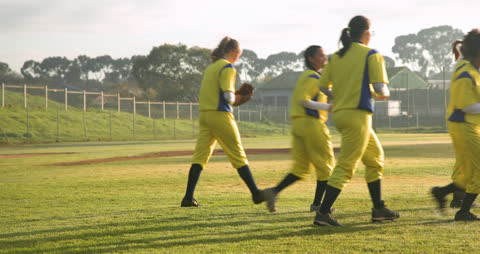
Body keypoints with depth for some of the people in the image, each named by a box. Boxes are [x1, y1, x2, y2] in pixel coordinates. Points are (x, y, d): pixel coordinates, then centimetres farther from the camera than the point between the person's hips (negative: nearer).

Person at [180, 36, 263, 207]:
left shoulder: (211, 67, 16)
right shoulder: (228, 68, -9)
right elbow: (228, 96, -18)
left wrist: (237, 94, 10)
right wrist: (238, 99, 2)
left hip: (204, 114, 7)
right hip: (220, 115, -7)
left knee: (200, 156, 4)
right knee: (238, 155, 1)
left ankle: (188, 198, -1)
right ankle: (256, 193, 8)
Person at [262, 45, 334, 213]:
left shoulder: (305, 76, 19)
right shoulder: (313, 77, -10)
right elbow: (303, 100, -21)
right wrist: (327, 107, -21)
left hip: (298, 124, 9)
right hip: (312, 124, -9)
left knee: (301, 168, 10)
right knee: (325, 165, 4)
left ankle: (274, 192, -5)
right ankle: (317, 204, 7)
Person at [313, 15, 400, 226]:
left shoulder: (335, 57, 11)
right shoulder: (371, 55, -5)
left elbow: (323, 87, 7)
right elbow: (381, 90, -12)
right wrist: (384, 93, 10)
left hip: (338, 113, 8)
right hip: (357, 115, -8)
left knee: (375, 157, 21)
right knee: (345, 166, -6)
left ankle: (378, 209, 26)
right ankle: (323, 213, -10)